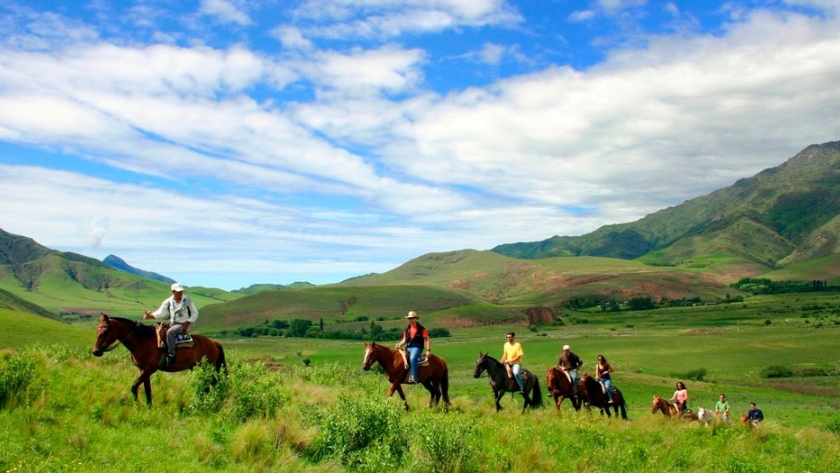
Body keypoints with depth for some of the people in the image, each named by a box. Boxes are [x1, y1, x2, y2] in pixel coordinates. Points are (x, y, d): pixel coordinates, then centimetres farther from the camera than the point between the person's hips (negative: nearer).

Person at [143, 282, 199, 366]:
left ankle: (171, 356, -32)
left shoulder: (188, 300, -4)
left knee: (170, 332, -32)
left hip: (183, 325, -5)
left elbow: (195, 313, 2)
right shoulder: (169, 301, 2)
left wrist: (188, 322, -11)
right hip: (172, 324, 5)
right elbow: (161, 312, -6)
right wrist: (150, 315, -24)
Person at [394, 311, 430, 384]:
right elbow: (404, 340, 17)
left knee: (412, 358, -35)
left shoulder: (421, 329, -1)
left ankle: (414, 377, -35)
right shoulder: (407, 329, 15)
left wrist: (428, 350, -12)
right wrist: (399, 344, -5)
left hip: (417, 347, -7)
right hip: (408, 348, 7)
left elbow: (427, 339, -2)